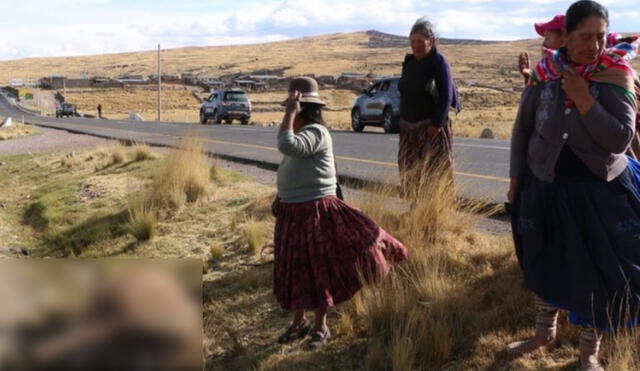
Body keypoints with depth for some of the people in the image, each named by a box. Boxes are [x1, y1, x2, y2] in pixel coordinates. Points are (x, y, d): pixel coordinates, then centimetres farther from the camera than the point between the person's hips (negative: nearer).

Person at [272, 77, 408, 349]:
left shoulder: (316, 132, -18)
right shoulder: (301, 134, 11)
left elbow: (286, 146, -36)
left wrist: (290, 114, -26)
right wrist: (281, 199, 16)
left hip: (315, 212, -9)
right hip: (292, 213, 9)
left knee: (318, 270, 4)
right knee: (295, 270, 16)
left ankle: (321, 327, 21)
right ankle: (299, 322, 33)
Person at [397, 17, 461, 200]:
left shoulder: (439, 61, -9)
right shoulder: (409, 62, 12)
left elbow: (446, 95, -16)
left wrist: (436, 124, -21)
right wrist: (402, 122, 15)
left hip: (432, 126, -7)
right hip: (409, 127, 7)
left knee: (436, 171, -7)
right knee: (409, 171, 8)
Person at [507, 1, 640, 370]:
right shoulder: (545, 74, -4)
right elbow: (523, 129, 6)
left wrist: (584, 99, -23)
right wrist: (516, 178, 7)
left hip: (600, 191, -2)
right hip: (545, 187, 2)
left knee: (598, 272, 4)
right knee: (545, 264, 16)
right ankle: (545, 332, 39)